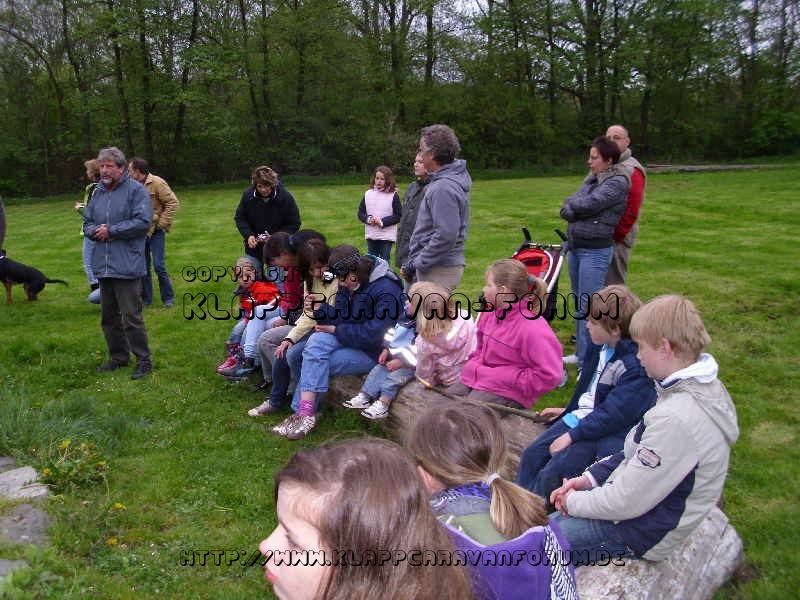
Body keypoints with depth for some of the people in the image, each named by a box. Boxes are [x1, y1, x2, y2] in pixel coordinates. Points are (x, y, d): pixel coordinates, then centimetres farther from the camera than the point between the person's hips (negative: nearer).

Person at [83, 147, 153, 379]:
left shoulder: (136, 190, -6)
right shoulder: (98, 192, 14)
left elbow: (143, 221, -17)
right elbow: (87, 223, 19)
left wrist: (111, 231, -13)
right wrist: (95, 231, -5)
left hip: (127, 266, -7)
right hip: (103, 266, 7)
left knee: (131, 317, -4)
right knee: (109, 316, 15)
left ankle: (143, 360, 7)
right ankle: (118, 357, 29)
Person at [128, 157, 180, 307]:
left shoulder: (157, 183, -9)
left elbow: (173, 202, -13)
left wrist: (162, 223, -13)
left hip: (155, 231, -6)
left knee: (159, 266, -6)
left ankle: (168, 297, 9)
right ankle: (146, 299, 21)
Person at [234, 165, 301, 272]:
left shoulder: (286, 197, -17)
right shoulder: (247, 195, -11)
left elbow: (294, 224, -10)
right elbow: (239, 218, 1)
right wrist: (248, 235, -17)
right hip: (254, 247, 2)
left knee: (276, 279, 5)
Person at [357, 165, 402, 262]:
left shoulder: (393, 195, -6)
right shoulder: (368, 194, 4)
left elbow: (398, 216, -7)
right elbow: (361, 213, 8)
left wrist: (382, 221, -16)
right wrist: (368, 219, -12)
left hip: (387, 236, -3)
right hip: (371, 235, 4)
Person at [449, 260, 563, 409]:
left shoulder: (533, 329, -21)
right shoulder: (490, 314, 5)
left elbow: (550, 375, -23)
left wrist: (511, 380, -18)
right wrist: (473, 366, 6)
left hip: (506, 393, -8)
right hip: (475, 379, 8)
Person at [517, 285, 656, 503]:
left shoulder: (636, 366, -24)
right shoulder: (602, 348, 3)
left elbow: (612, 414, -25)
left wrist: (572, 436, -22)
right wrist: (569, 410, 25)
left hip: (606, 434, -9)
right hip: (580, 418, 9)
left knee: (553, 472, -19)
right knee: (532, 455, 0)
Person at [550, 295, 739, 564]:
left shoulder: (677, 420, -33)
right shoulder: (701, 387, -2)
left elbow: (627, 502, -26)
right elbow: (637, 451, 8)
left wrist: (575, 501, -9)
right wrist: (590, 477, 2)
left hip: (645, 531, -9)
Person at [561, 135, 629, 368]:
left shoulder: (618, 182, -10)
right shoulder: (592, 179, 14)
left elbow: (589, 204, -20)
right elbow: (567, 209, 6)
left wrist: (572, 204, -1)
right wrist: (577, 209, -14)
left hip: (595, 251, -8)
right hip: (575, 247, 8)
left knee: (588, 305, -6)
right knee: (579, 302, 14)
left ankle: (589, 358, 2)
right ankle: (581, 352, 26)